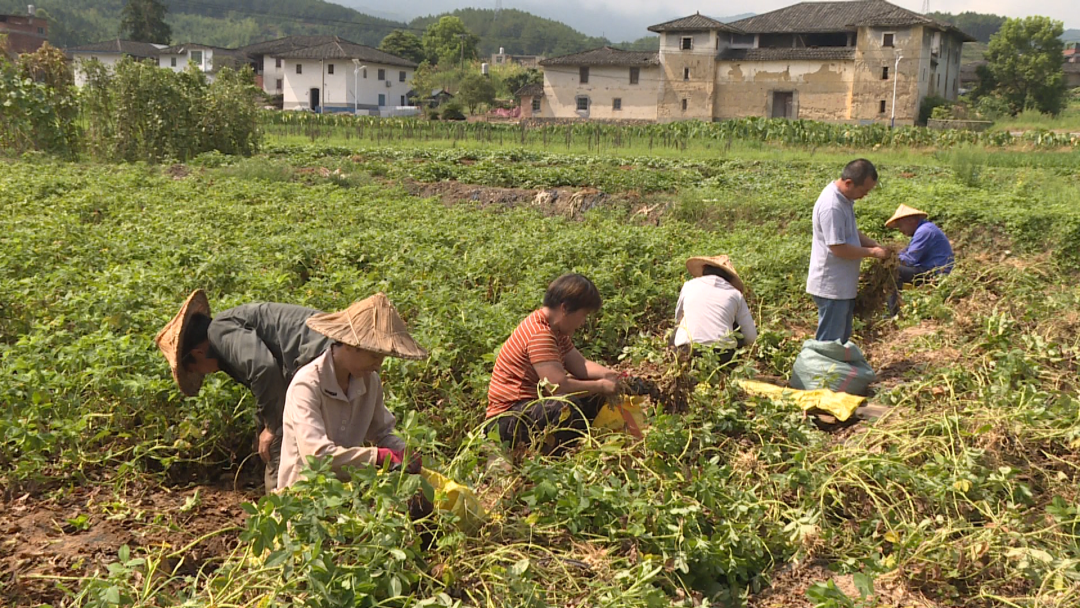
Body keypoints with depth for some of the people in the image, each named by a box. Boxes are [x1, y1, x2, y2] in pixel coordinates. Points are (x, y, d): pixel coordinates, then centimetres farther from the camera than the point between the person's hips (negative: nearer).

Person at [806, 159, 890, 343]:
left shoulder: (845, 198, 7)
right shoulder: (831, 206, -24)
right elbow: (838, 248, -25)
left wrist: (875, 244, 5)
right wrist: (872, 252, -15)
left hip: (844, 285, 10)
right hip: (831, 287, -10)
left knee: (842, 339, 19)